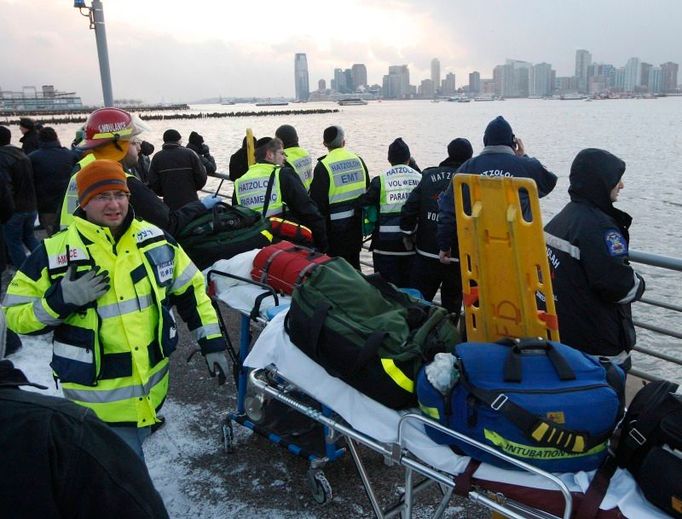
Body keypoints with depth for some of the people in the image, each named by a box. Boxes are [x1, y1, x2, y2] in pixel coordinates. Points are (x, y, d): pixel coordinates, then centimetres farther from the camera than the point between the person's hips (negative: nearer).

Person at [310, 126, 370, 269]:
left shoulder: (323, 166, -13)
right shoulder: (358, 160, 3)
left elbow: (317, 199, -12)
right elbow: (367, 190, 13)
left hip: (336, 224, -5)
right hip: (356, 220, 5)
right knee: (353, 260, 18)